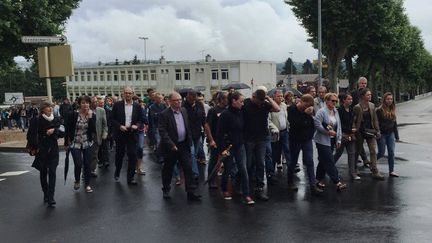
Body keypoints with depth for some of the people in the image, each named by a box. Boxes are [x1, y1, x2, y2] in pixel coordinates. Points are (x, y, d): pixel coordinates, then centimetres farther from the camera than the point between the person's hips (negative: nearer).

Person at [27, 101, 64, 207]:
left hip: (53, 150, 1)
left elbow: (63, 133, 0)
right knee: (43, 173, 10)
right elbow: (31, 135, -3)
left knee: (52, 173, -7)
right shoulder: (37, 120, -5)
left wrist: (54, 130, -16)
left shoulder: (56, 120, 3)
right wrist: (35, 147, -7)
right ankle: (46, 194, 26)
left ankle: (50, 198, -8)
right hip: (41, 150, -1)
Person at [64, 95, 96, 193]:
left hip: (87, 143, 2)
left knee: (87, 164, 4)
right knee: (78, 164, -7)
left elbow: (93, 130, -14)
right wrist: (66, 143, -2)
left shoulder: (92, 115, -4)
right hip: (75, 144, -2)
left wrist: (90, 117, -21)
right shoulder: (73, 115, -12)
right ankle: (77, 181, 22)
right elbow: (67, 129, -5)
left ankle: (87, 184, 20)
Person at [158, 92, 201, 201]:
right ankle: (166, 190, 29)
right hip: (170, 146, -4)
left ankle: (191, 192, 3)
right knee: (168, 169, 11)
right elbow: (162, 131, -17)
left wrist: (189, 140, 11)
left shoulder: (184, 110, 6)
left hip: (184, 145, 5)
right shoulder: (164, 114, -12)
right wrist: (171, 145, -23)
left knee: (188, 168, -1)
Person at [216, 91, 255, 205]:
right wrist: (222, 148, -18)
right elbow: (220, 133, -16)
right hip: (228, 146, -5)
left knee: (243, 169, -2)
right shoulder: (225, 114, -15)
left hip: (240, 145, 5)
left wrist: (243, 141, 6)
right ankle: (224, 190, 34)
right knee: (227, 169, 9)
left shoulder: (240, 113, 4)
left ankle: (246, 195, 0)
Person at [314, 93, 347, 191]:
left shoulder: (335, 112, 12)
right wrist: (328, 132, -19)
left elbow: (338, 126, 15)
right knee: (330, 162, -9)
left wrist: (338, 140, 10)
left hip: (332, 140, 8)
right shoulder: (321, 112, -13)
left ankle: (320, 181, 24)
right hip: (323, 141, -8)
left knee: (323, 161, 15)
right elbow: (317, 125, -21)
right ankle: (337, 183, -11)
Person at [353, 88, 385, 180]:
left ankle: (375, 172, -1)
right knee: (357, 151, 10)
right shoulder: (357, 107, -10)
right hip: (360, 131, -4)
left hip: (370, 131, 4)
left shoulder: (372, 105, 4)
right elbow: (353, 121, -7)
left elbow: (375, 119, 8)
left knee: (373, 151, -2)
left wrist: (377, 130, 4)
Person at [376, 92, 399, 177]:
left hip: (390, 134, 5)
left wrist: (397, 136, 13)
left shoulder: (392, 110, 7)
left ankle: (391, 171, 9)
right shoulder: (379, 110, -12)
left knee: (391, 152, 3)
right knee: (381, 153, 1)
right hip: (382, 134, -5)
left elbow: (395, 124, 13)